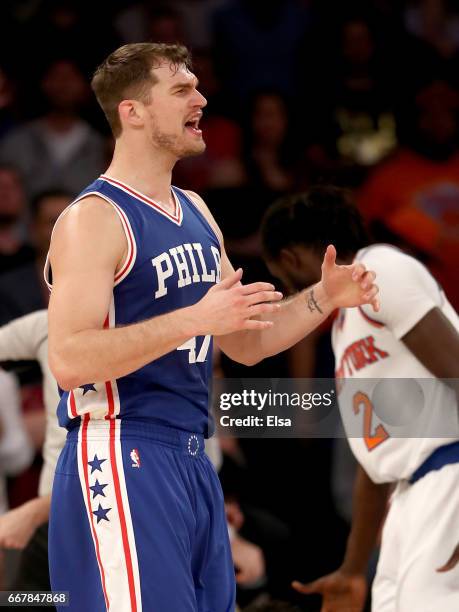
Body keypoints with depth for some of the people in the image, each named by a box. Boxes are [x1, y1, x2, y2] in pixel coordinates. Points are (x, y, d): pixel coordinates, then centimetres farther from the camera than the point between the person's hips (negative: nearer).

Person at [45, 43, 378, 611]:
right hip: (122, 454, -8)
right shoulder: (93, 218, -12)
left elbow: (246, 343, 22)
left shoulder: (195, 212, 15)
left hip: (191, 457, 9)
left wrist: (322, 298, 6)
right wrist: (197, 317, -26)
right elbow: (69, 361, -22)